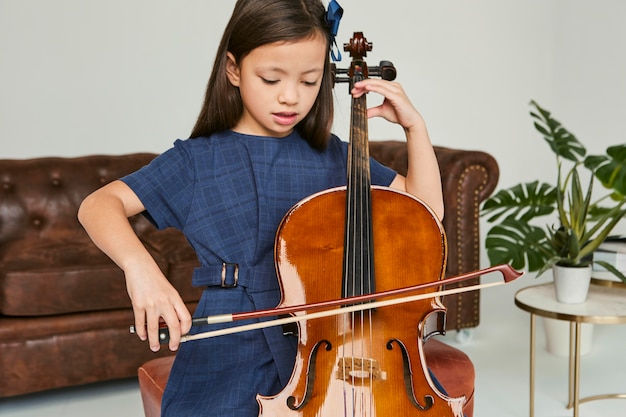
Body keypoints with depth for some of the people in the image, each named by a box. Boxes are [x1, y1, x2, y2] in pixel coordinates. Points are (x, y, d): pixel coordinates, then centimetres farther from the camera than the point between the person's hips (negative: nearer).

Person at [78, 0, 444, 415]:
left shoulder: (333, 157, 7)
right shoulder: (197, 160, -1)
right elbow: (98, 204, -9)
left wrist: (414, 126, -1)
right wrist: (139, 264, -28)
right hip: (231, 355, -2)